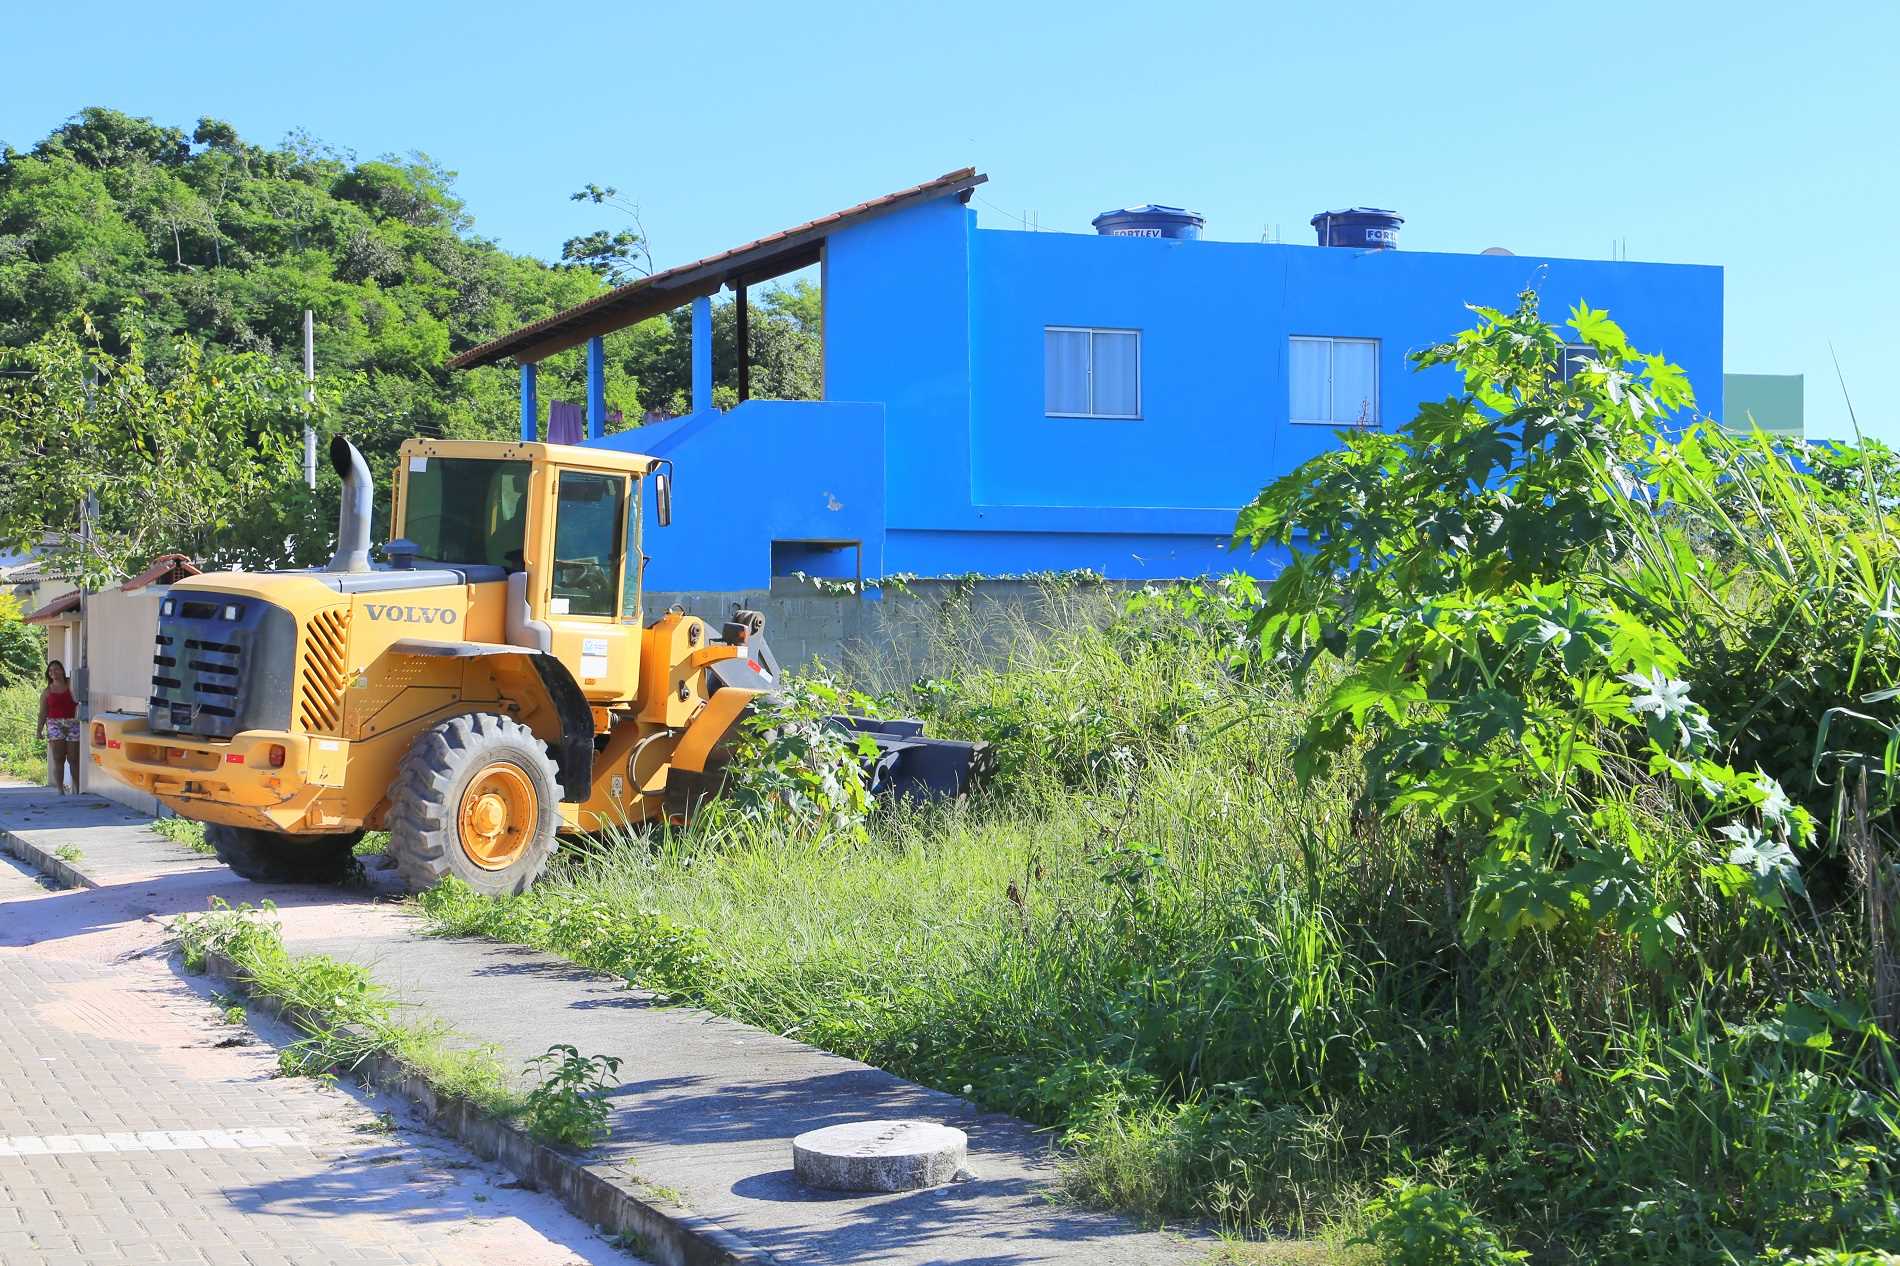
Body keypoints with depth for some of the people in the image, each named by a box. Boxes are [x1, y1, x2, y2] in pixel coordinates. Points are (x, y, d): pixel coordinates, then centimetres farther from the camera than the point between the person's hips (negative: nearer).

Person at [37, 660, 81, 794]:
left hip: (72, 724, -1)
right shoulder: (47, 692, 9)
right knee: (58, 759, -3)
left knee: (73, 759, -2)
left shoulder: (71, 685, 6)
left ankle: (76, 789, 5)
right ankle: (60, 790, -2)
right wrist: (40, 730, 2)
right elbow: (43, 712, 8)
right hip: (55, 725, 1)